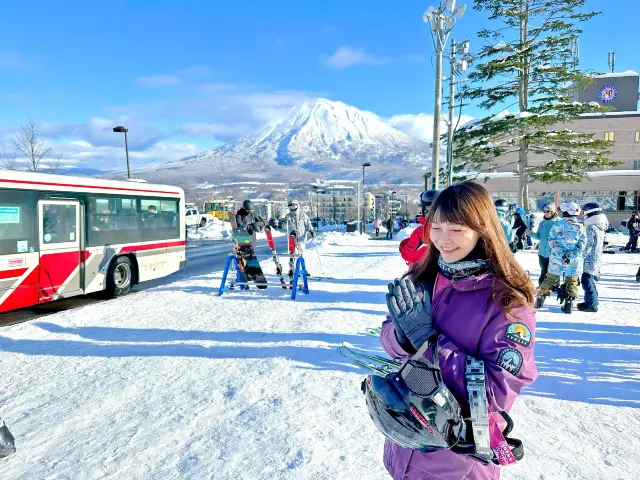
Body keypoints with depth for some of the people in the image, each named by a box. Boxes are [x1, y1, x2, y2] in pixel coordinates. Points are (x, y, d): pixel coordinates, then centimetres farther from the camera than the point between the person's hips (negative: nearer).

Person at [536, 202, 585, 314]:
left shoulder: (557, 225, -7)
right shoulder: (580, 228, -2)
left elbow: (552, 242, -12)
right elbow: (581, 246, -7)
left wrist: (562, 254, -14)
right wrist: (570, 256, -14)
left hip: (557, 259, 0)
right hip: (574, 262, 1)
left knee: (550, 279, 14)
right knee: (572, 282, 14)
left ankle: (541, 297, 18)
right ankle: (569, 302, 11)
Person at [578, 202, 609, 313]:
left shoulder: (591, 227, -17)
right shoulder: (600, 226, 13)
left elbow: (589, 245, -20)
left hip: (590, 259, -10)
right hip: (597, 258, 10)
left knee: (586, 280, -6)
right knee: (590, 279, 19)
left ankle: (591, 304, -3)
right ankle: (592, 301, 29)